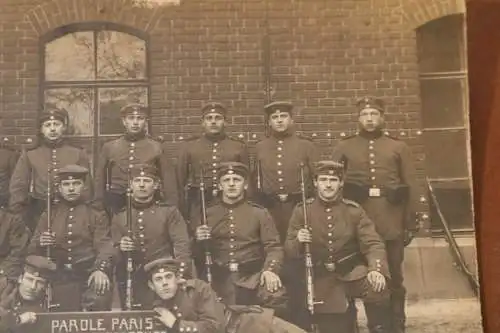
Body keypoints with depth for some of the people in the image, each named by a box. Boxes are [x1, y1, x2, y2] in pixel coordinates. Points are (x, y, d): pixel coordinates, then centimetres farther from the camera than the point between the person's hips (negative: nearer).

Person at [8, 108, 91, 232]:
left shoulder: (78, 154, 2)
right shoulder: (29, 154, 3)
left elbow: (86, 187, 6)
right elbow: (18, 187, 3)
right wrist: (18, 218, -4)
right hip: (39, 213, 0)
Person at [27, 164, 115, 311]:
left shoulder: (97, 215, 5)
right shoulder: (49, 215, 13)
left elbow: (104, 246, -8)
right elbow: (32, 250, 11)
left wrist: (101, 269, -28)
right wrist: (40, 243, -14)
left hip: (91, 276, -2)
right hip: (61, 279, 3)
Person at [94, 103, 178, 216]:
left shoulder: (156, 148, 3)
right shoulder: (109, 147, 7)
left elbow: (169, 180, 3)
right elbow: (100, 179, 12)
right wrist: (98, 209, 8)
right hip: (116, 203, 1)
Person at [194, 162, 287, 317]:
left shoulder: (260, 213, 7)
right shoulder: (208, 214, 11)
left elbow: (274, 247, -2)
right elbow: (197, 254, 15)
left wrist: (270, 270, -21)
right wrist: (199, 240, -8)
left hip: (253, 278, -2)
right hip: (220, 281, 2)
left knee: (276, 296, -29)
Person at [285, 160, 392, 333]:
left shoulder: (354, 210, -3)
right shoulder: (302, 210, -3)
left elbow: (373, 243, -10)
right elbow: (289, 249, -1)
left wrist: (376, 270, -30)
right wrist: (298, 241, -25)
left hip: (352, 272, 0)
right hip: (322, 280, 1)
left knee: (378, 288, -29)